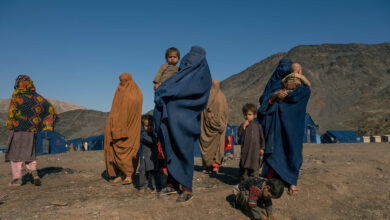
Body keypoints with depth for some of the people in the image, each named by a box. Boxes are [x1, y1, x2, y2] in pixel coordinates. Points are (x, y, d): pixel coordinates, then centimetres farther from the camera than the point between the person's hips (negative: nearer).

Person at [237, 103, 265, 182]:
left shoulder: (258, 126, 4)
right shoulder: (242, 125, 1)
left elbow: (262, 137, 8)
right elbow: (239, 135, -13)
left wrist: (262, 148, 4)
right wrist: (244, 126, -20)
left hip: (255, 150, 1)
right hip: (245, 149, 0)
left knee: (255, 166, 8)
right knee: (244, 167, 5)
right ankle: (243, 181, 17)